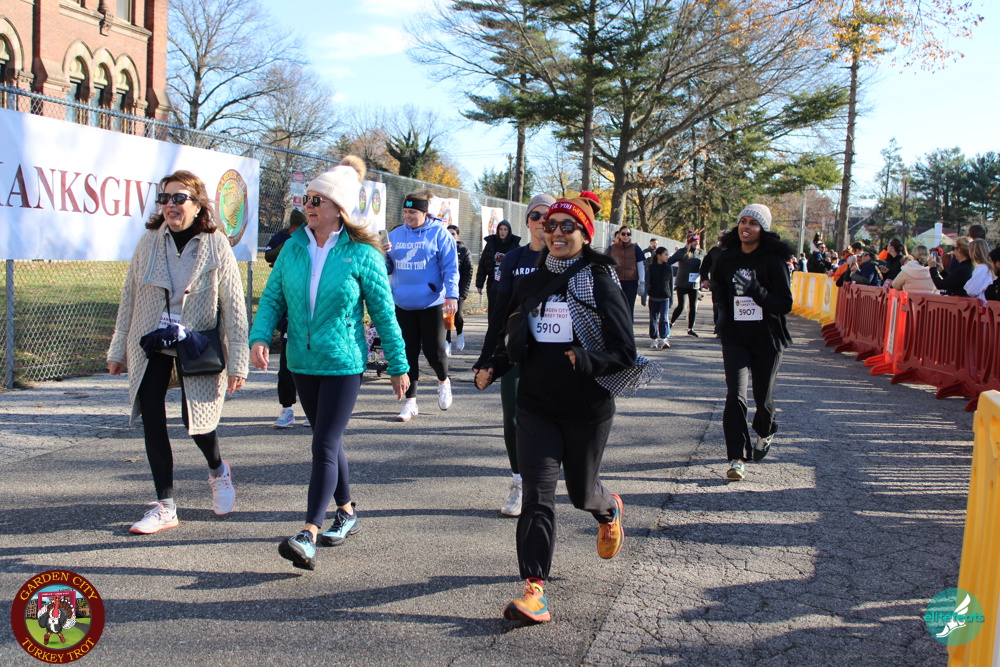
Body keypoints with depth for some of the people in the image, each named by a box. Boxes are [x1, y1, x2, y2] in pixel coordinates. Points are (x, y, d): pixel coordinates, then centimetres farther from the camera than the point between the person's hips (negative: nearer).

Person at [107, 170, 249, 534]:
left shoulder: (216, 246, -6)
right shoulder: (149, 242, 3)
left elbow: (234, 307, -7)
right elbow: (129, 297, 9)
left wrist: (236, 363, -10)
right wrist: (118, 350, 10)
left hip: (197, 347, -3)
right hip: (150, 346, 3)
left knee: (196, 421, -4)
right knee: (152, 420, -1)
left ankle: (218, 471, 32)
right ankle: (164, 507, 11)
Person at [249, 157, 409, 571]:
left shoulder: (361, 254, -9)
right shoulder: (294, 246, 3)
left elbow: (383, 313, -5)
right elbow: (273, 297, 5)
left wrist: (398, 366, -1)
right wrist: (260, 337, -14)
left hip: (343, 364, -5)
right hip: (302, 362, 6)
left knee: (325, 445, -10)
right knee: (328, 440, 17)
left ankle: (309, 534, -12)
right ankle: (346, 513, 34)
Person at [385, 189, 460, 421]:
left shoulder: (439, 233, -4)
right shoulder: (396, 234, 10)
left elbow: (450, 267, -7)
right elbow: (388, 268, 16)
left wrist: (452, 295, -17)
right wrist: (383, 255, -6)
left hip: (431, 303, -4)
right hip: (403, 304, 4)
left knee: (433, 350, 0)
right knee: (407, 352, 5)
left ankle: (443, 382, 33)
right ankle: (410, 402, 13)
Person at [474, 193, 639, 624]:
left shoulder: (600, 285, -7)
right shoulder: (530, 284, 6)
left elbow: (626, 354, -10)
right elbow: (510, 341, 16)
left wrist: (588, 362, -28)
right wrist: (492, 370, -3)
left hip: (588, 411, -2)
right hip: (537, 408, 3)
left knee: (581, 491, 14)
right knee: (538, 495, -7)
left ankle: (609, 510, 51)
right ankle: (534, 590, -7)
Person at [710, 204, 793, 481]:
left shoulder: (773, 260, -9)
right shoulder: (726, 259, 3)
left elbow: (785, 303, -12)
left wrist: (755, 289, -24)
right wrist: (724, 314, 2)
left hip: (767, 340, -2)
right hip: (735, 339, 2)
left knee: (763, 396, 10)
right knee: (735, 395, -12)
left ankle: (765, 433, 43)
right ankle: (737, 458, -10)